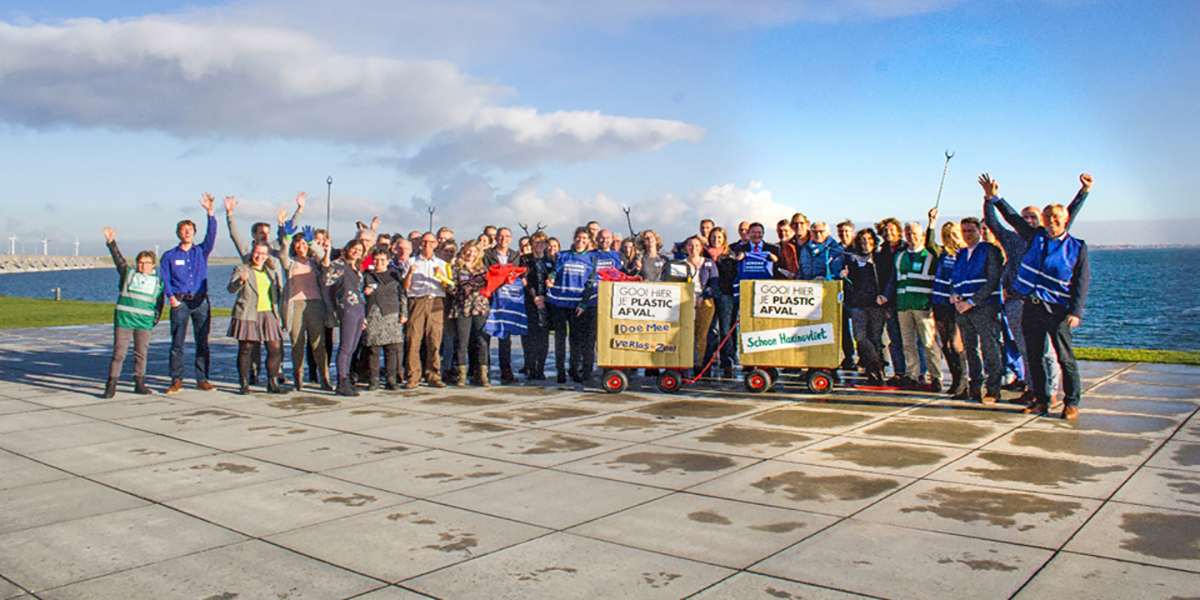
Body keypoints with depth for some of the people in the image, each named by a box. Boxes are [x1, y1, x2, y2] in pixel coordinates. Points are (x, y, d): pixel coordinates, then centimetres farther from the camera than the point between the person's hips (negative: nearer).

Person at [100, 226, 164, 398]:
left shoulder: (157, 281, 11)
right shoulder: (128, 273, 9)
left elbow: (159, 302, 14)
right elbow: (118, 258, 0)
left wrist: (155, 319, 7)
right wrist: (111, 242, -10)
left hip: (144, 322, 2)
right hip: (123, 319, -2)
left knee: (141, 353, 8)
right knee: (119, 352, -2)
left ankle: (139, 384, 18)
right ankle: (111, 385, 3)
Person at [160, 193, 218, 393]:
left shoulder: (201, 252, 11)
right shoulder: (169, 256, 8)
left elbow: (211, 235, -4)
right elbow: (164, 279, 4)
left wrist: (210, 213, -15)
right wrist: (171, 297, -11)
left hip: (201, 302, 1)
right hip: (180, 302, -1)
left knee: (203, 342, 1)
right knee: (177, 343, -2)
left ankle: (202, 380, 7)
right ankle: (176, 381, 5)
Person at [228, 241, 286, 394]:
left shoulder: (272, 271, 18)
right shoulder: (241, 269, 2)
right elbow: (232, 289, -11)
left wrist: (278, 313, 16)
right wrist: (241, 280, -31)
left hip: (268, 314, 4)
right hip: (248, 315, -4)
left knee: (275, 348, -3)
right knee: (245, 348, 0)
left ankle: (273, 383, 7)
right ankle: (244, 384, 9)